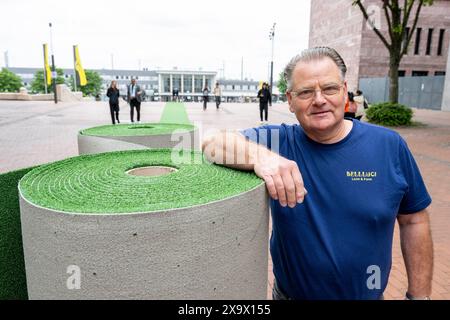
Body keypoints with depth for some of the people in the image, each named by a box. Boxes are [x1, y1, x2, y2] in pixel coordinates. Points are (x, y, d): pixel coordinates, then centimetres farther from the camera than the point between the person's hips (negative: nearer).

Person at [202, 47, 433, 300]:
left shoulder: (389, 144, -11)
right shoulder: (278, 141, -14)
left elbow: (414, 221, -3)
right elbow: (212, 143, -27)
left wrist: (420, 295, -1)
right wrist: (261, 156, -45)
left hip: (368, 294, 1)